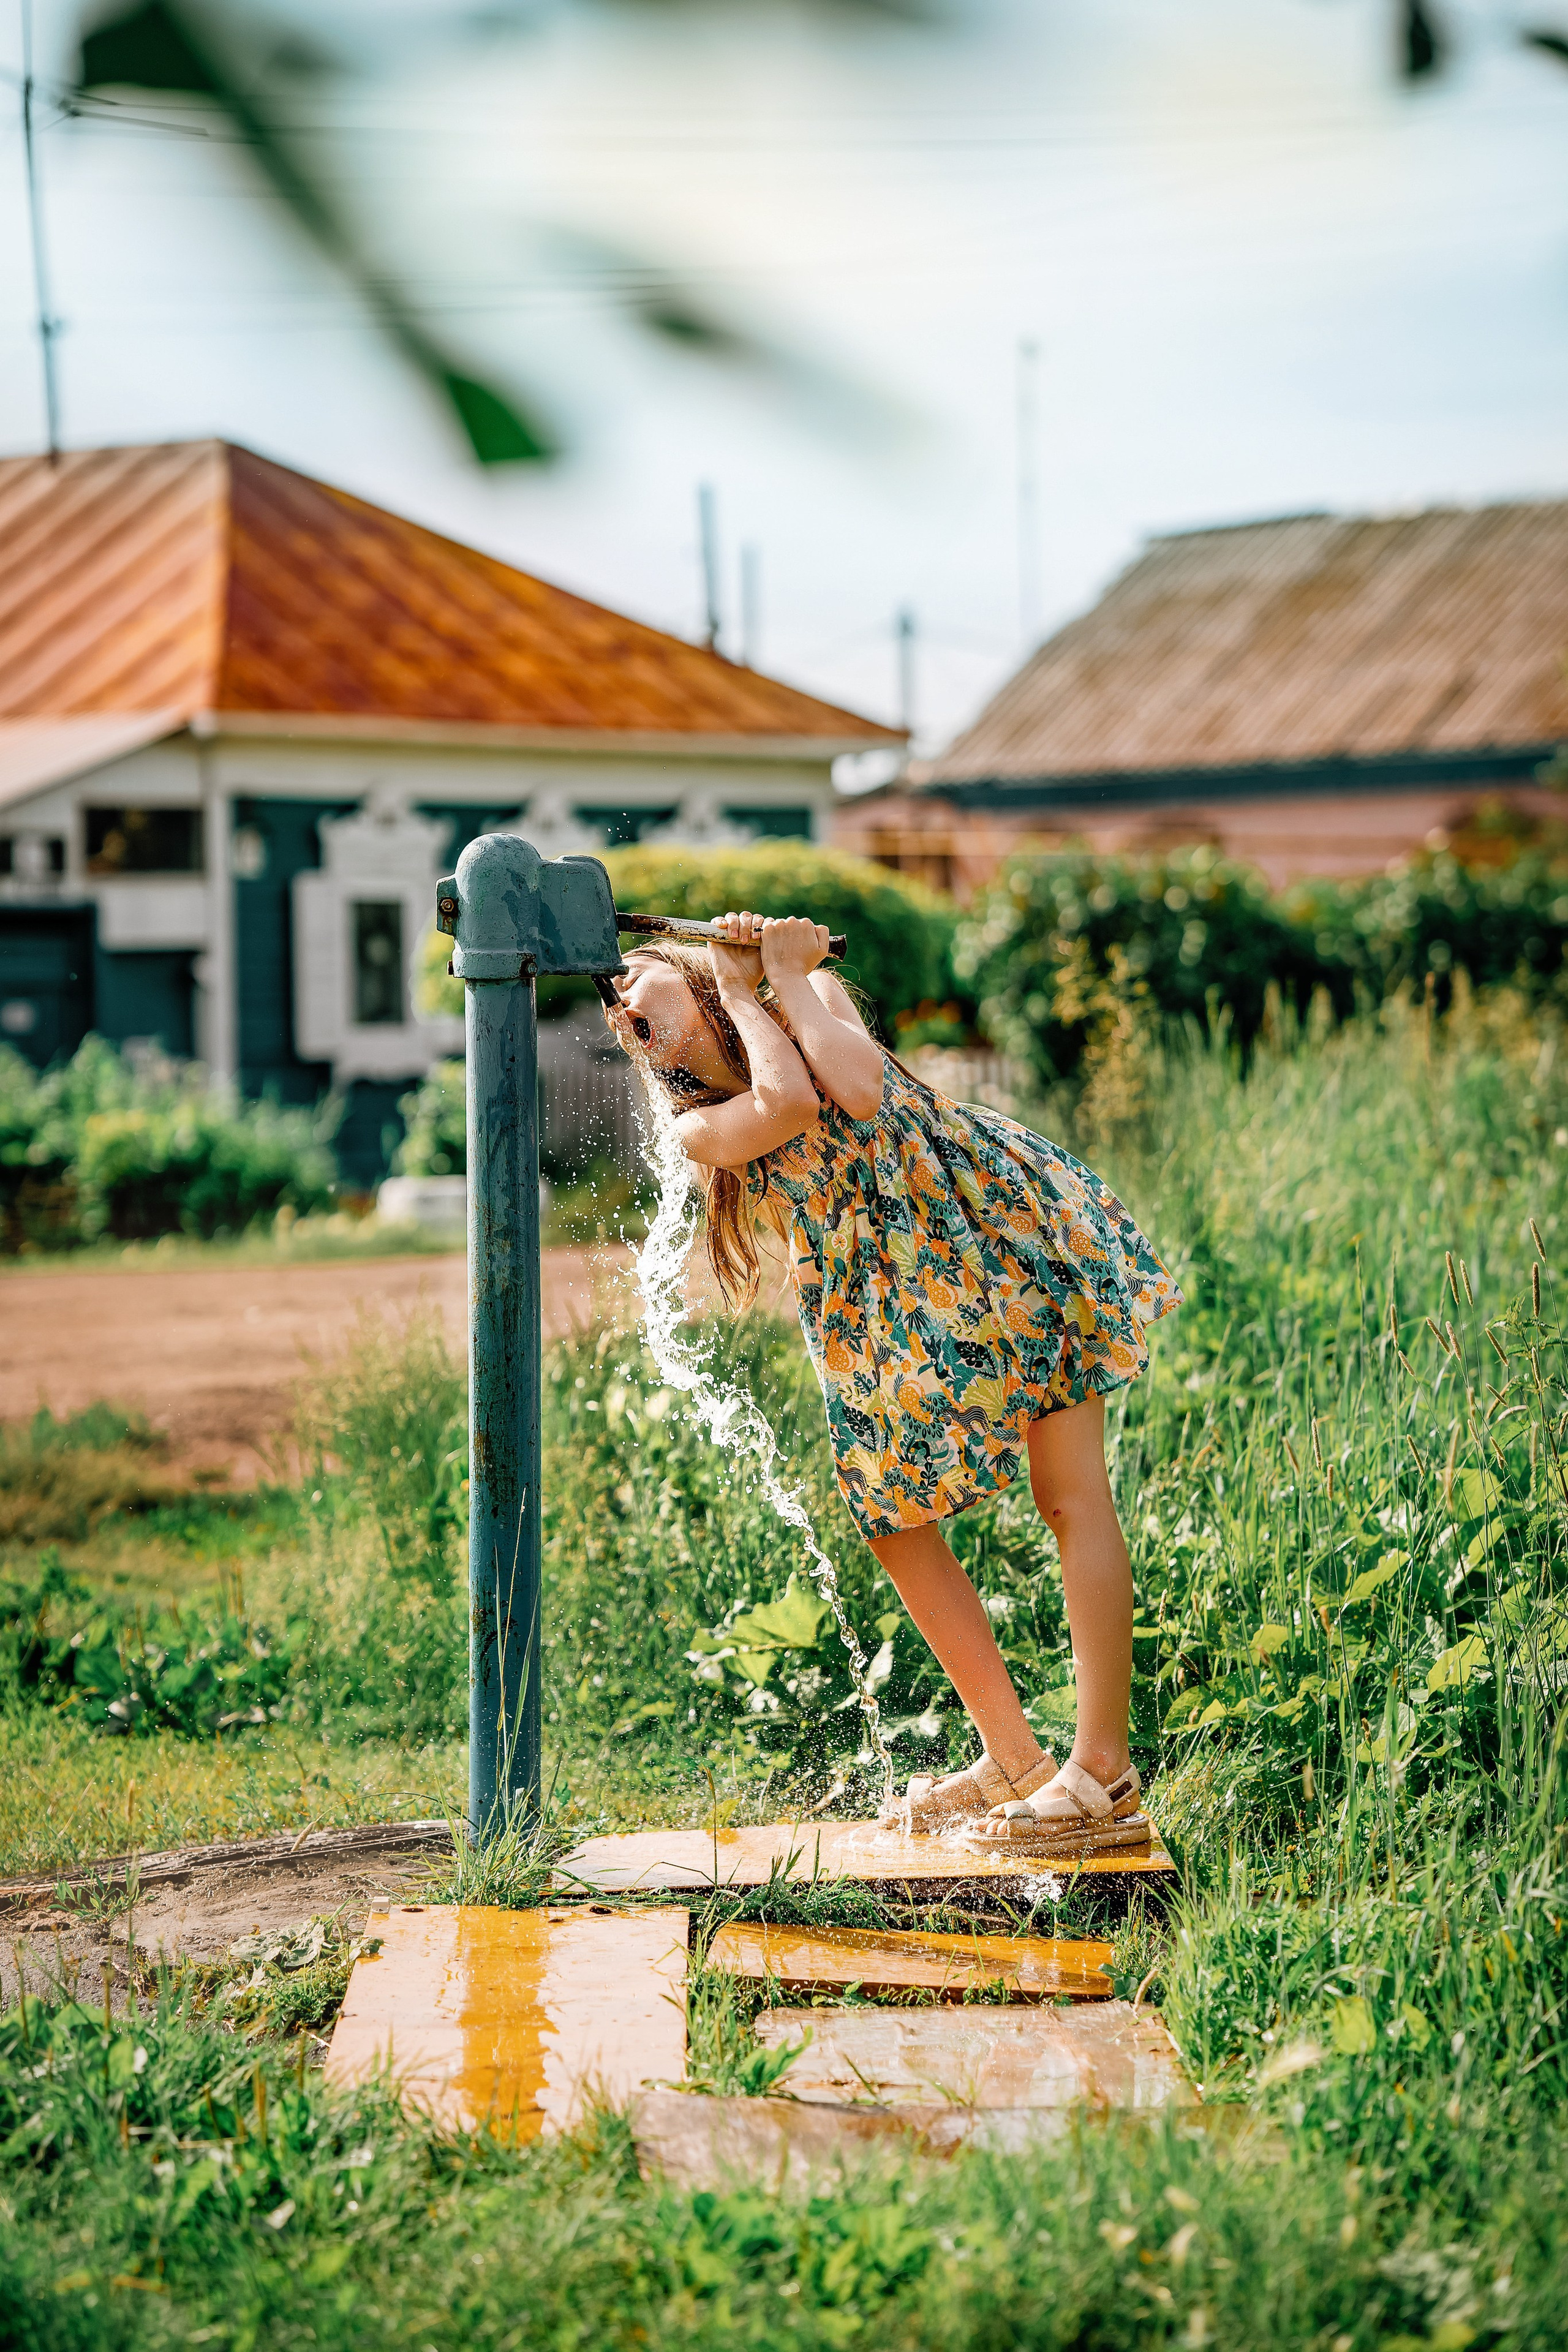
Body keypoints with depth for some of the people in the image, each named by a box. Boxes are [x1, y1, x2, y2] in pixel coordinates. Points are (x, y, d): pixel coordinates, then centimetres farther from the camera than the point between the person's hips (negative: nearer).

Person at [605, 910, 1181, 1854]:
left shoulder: (814, 990, 5)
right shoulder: (700, 1128, 5)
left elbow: (859, 1092, -17)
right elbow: (788, 1105, -18)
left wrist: (791, 979, -7)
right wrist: (742, 990, -5)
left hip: (1001, 1218, -4)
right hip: (895, 1312, 4)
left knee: (1074, 1494, -9)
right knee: (894, 1524, 5)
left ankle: (1105, 1775, -11)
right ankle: (1014, 1762, 18)